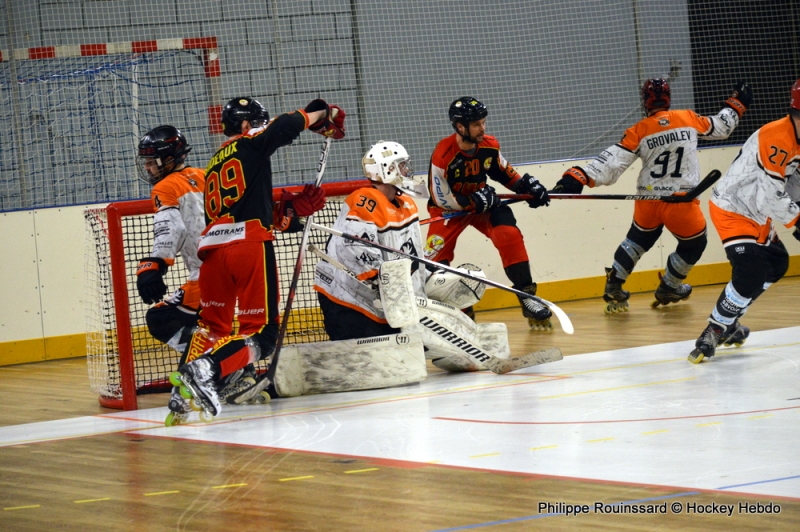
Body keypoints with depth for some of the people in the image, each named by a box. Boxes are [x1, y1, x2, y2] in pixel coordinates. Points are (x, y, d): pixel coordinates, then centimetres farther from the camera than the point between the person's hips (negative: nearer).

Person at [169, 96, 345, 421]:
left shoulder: (214, 166, 27)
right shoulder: (251, 144, 8)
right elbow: (289, 124, 3)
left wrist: (287, 209, 24)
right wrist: (324, 114, 22)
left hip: (213, 248, 7)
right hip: (250, 246, -7)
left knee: (213, 325, 21)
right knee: (261, 331, -4)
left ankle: (184, 388, 7)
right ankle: (206, 369, -24)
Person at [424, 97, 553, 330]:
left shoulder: (489, 146, -12)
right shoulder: (442, 155, -28)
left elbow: (504, 172, 9)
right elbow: (441, 199, -21)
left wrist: (526, 185, -7)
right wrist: (473, 203, -26)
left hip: (484, 201, 3)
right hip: (448, 207, -3)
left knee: (510, 236, -18)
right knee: (435, 257, -14)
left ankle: (527, 297, -11)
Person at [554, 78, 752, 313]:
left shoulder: (638, 131, -2)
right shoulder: (689, 119, 1)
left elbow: (613, 161, -11)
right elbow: (720, 127, 17)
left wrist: (578, 177, -15)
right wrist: (737, 104, 34)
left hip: (648, 202, 2)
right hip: (681, 203, -2)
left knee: (637, 240, 27)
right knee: (694, 244, 23)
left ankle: (614, 287, 22)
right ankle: (668, 289, 32)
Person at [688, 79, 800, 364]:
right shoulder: (776, 138, -28)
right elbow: (770, 195, -28)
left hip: (754, 213, 11)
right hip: (731, 210, -11)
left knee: (776, 263, 20)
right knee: (751, 271, -22)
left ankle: (728, 321, 26)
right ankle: (713, 332, -12)